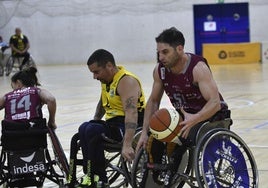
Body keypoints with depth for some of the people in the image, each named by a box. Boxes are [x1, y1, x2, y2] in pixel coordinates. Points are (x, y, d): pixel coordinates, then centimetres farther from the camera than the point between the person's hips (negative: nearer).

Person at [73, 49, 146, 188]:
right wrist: (94, 121, 17)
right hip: (112, 122, 9)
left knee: (92, 131, -26)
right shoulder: (106, 79, 11)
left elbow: (131, 112, -33)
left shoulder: (126, 81, -19)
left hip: (129, 126, -9)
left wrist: (127, 145, -43)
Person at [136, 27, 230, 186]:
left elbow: (215, 103, -33)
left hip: (211, 114, -6)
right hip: (185, 115, 6)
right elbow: (153, 101, 4)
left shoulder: (198, 68, -26)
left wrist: (194, 119, -51)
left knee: (180, 140, -32)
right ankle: (153, 181, 0)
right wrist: (145, 132, -6)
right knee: (152, 140, -15)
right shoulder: (160, 70, -7)